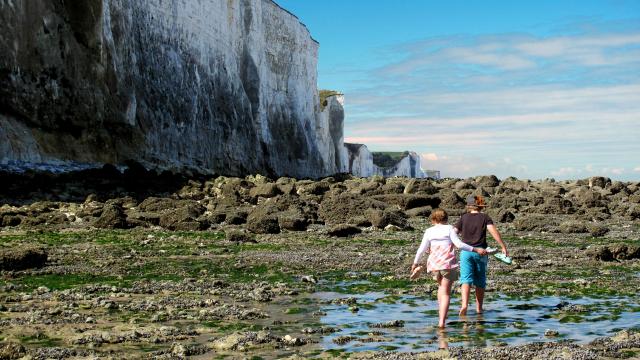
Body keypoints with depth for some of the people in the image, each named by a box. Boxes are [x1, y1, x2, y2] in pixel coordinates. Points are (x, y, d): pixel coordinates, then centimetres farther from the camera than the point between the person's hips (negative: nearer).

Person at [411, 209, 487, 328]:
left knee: (441, 286, 28)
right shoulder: (449, 229, 2)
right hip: (448, 264, -3)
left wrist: (415, 263, 18)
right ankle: (442, 321, -13)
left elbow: (421, 249, 7)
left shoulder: (429, 231, 8)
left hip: (434, 264, 3)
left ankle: (441, 313, 19)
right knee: (446, 293, -1)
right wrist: (475, 249, -4)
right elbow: (459, 244, -8)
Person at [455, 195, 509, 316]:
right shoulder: (485, 217, 3)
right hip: (480, 251, 0)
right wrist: (503, 247, -11)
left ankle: (464, 304, -27)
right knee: (480, 281, 12)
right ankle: (479, 308, 16)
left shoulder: (464, 218, 7)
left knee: (466, 279, -6)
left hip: (466, 251, 0)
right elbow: (493, 231, -10)